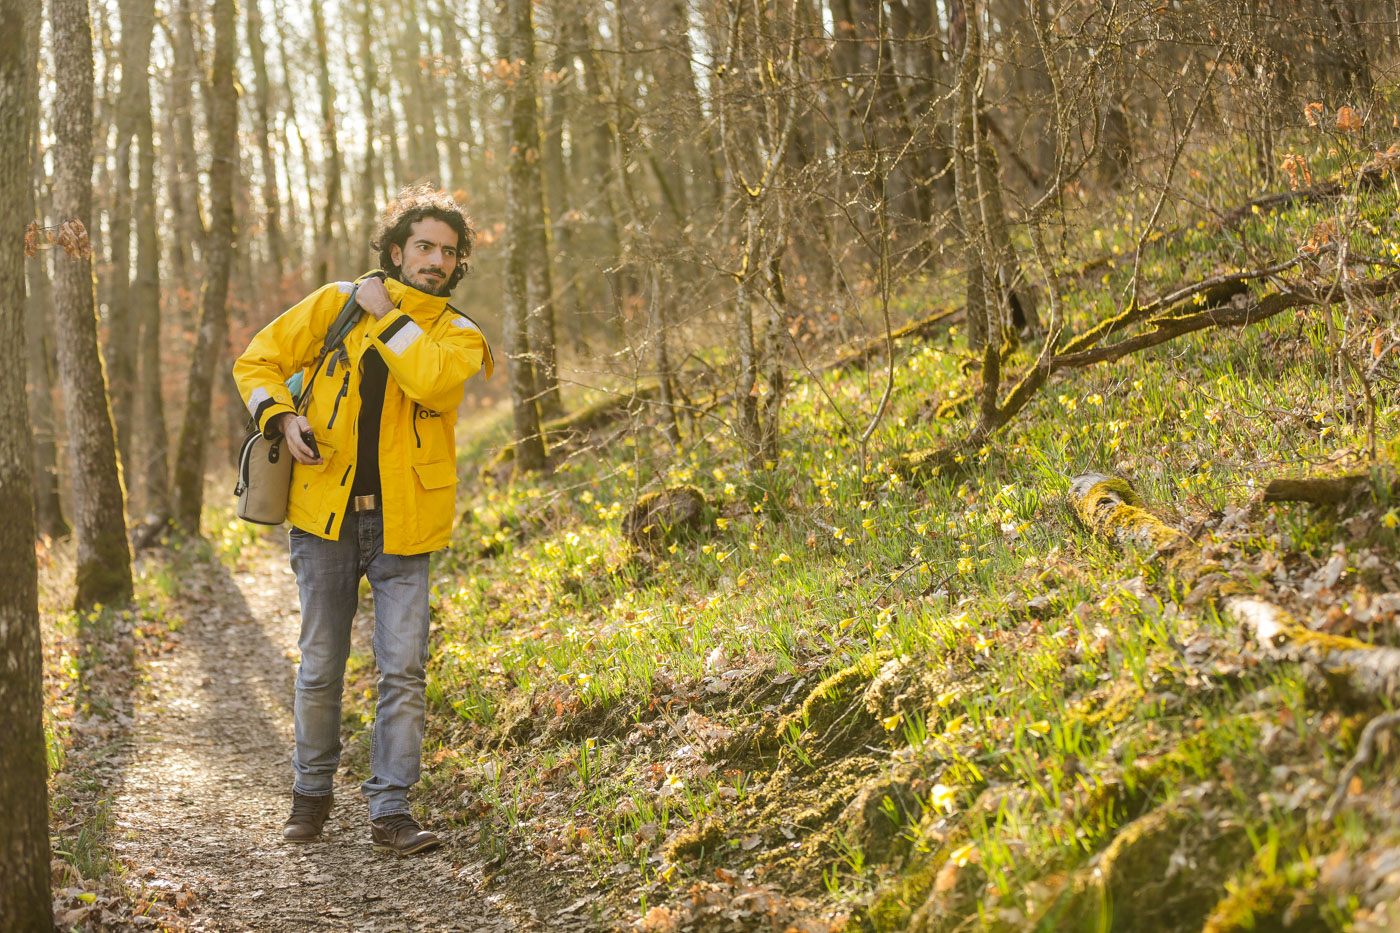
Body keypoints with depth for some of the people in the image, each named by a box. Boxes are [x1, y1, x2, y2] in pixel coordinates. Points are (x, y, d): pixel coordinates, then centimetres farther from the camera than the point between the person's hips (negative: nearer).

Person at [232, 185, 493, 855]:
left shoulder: (459, 337, 3)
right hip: (326, 514, 1)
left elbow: (434, 381, -20)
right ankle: (312, 790, 28)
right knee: (320, 668, 8)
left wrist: (389, 317, -11)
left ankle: (390, 810, 4)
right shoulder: (334, 305, 5)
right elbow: (257, 361, 10)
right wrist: (280, 417, -8)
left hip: (403, 526, 0)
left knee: (403, 671, -5)